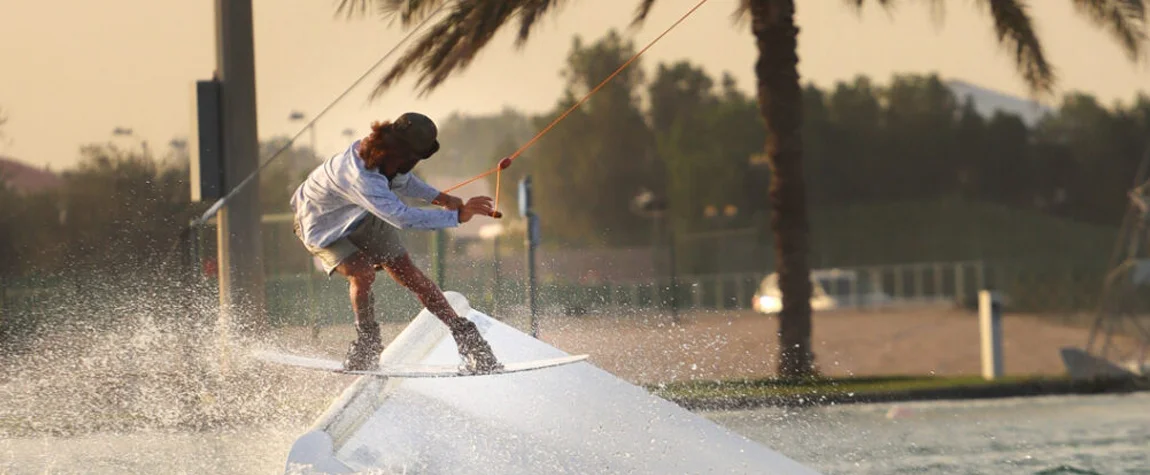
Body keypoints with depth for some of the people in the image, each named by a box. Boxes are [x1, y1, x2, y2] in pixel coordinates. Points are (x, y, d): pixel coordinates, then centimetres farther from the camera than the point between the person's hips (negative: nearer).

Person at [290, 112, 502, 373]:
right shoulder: (360, 178, -46)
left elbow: (399, 178, 5)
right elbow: (402, 218, -50)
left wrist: (437, 197, -6)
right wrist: (458, 215, -47)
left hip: (363, 219, 6)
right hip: (324, 225, -6)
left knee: (408, 273, -2)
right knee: (361, 273, -29)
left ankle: (465, 336, 1)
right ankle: (367, 344, -7)